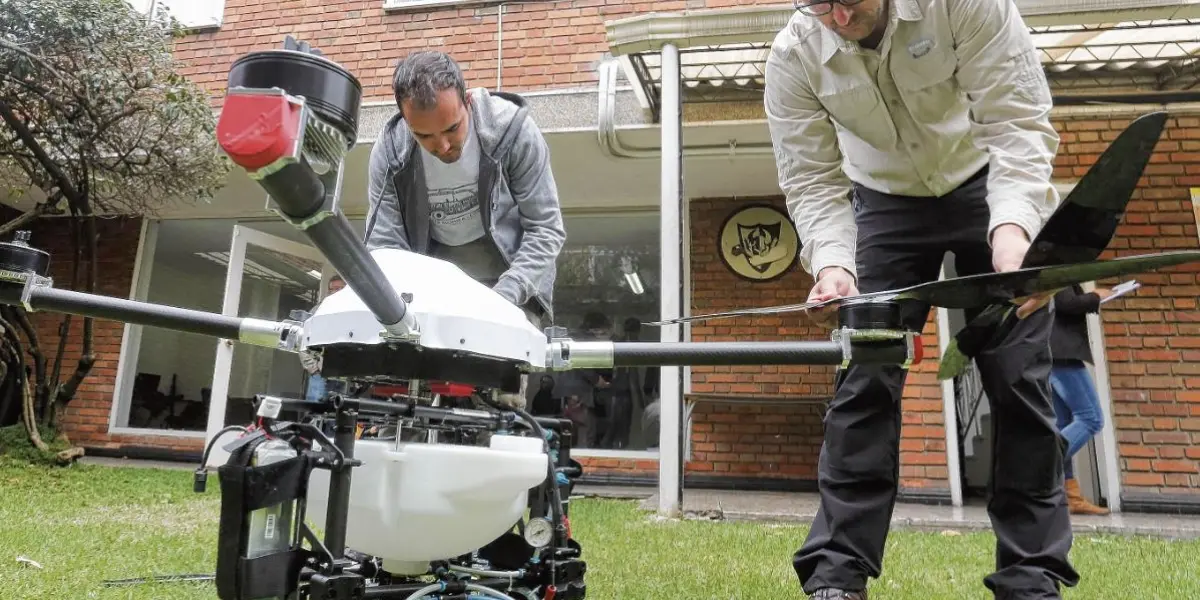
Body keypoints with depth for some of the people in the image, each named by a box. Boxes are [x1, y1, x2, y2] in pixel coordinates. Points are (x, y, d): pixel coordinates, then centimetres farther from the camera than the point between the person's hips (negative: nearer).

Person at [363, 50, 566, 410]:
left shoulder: (513, 130, -20)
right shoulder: (389, 151, -13)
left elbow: (546, 229, -16)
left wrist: (502, 300, -27)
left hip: (509, 274, -2)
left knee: (501, 395, -15)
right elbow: (383, 245, -10)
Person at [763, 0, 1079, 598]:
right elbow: (811, 181, -18)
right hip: (886, 204, 1)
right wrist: (833, 263, -37)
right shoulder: (793, 57, -19)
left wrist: (1013, 229, -45)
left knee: (1018, 375, -6)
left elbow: (1018, 123, -27)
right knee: (864, 377, -11)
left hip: (992, 188, 0)